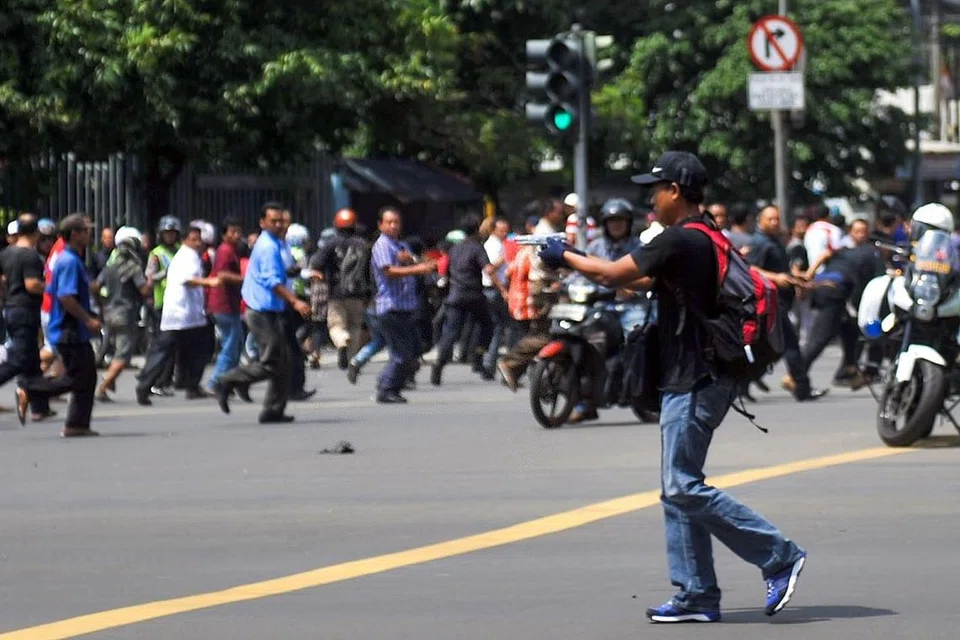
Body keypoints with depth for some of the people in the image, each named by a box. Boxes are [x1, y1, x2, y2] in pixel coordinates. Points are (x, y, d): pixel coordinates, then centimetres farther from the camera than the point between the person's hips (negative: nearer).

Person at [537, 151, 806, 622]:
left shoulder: (680, 241, -16)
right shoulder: (704, 239, 16)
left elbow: (614, 274, -13)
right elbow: (642, 281, 24)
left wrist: (566, 257, 3)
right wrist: (573, 260, 22)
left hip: (695, 384, -10)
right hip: (690, 380, 10)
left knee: (684, 488, -10)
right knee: (678, 489, 11)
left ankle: (779, 557, -8)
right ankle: (697, 596, 12)